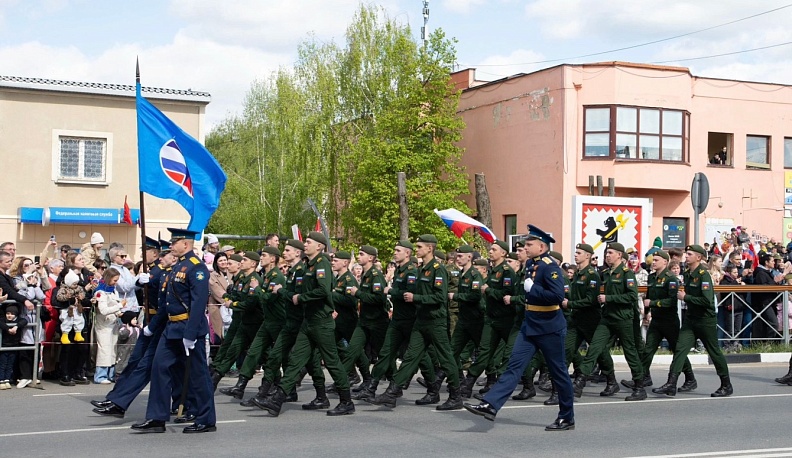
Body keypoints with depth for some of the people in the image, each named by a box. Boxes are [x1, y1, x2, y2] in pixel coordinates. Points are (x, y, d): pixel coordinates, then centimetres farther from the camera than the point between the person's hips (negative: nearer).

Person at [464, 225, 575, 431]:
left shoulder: (551, 267, -16)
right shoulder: (530, 265, 10)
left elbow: (557, 296, -27)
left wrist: (532, 289, -22)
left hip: (549, 328, -8)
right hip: (530, 326, 8)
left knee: (558, 372, 4)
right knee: (514, 365, -1)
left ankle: (567, 418, 16)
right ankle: (490, 405, -9)